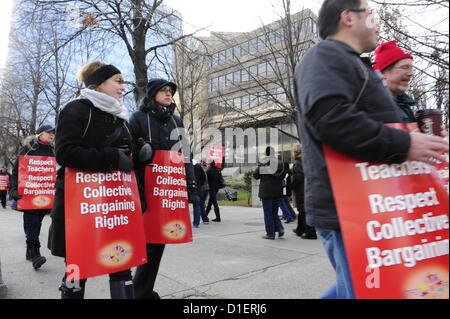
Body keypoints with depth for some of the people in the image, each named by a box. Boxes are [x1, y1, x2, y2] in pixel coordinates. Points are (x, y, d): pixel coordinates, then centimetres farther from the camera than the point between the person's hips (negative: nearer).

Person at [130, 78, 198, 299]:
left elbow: (184, 156, 15)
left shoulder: (175, 120, 17)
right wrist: (135, 191, -14)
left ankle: (144, 290, 22)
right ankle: (142, 292, 13)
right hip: (148, 189, -5)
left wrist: (191, 186, 7)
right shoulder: (138, 118, 1)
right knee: (150, 239, -4)